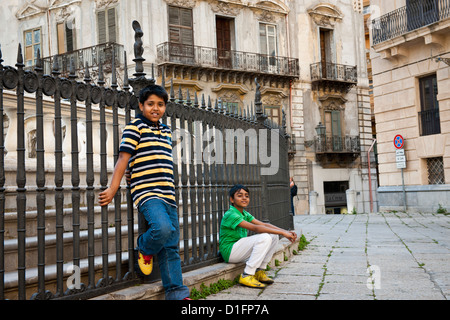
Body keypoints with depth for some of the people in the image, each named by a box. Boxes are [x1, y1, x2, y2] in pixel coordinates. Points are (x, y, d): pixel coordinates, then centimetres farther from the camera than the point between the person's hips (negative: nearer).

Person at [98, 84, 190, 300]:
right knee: (163, 228, -31)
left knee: (171, 247, 6)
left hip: (167, 195, 7)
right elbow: (123, 157, -7)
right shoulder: (135, 126, 1)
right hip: (146, 193, -7)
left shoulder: (166, 131, 20)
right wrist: (112, 189, -13)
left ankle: (176, 293, 13)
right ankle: (144, 248, 2)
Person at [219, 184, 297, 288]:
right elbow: (255, 228, -27)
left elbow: (263, 224, 2)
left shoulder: (245, 214, 11)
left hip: (240, 250, 9)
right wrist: (282, 233, -29)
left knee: (273, 236, -1)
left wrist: (285, 231, -14)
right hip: (229, 251, -9)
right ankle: (247, 276, -21)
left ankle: (259, 271, 4)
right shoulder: (231, 215, -19)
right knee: (264, 238, -25)